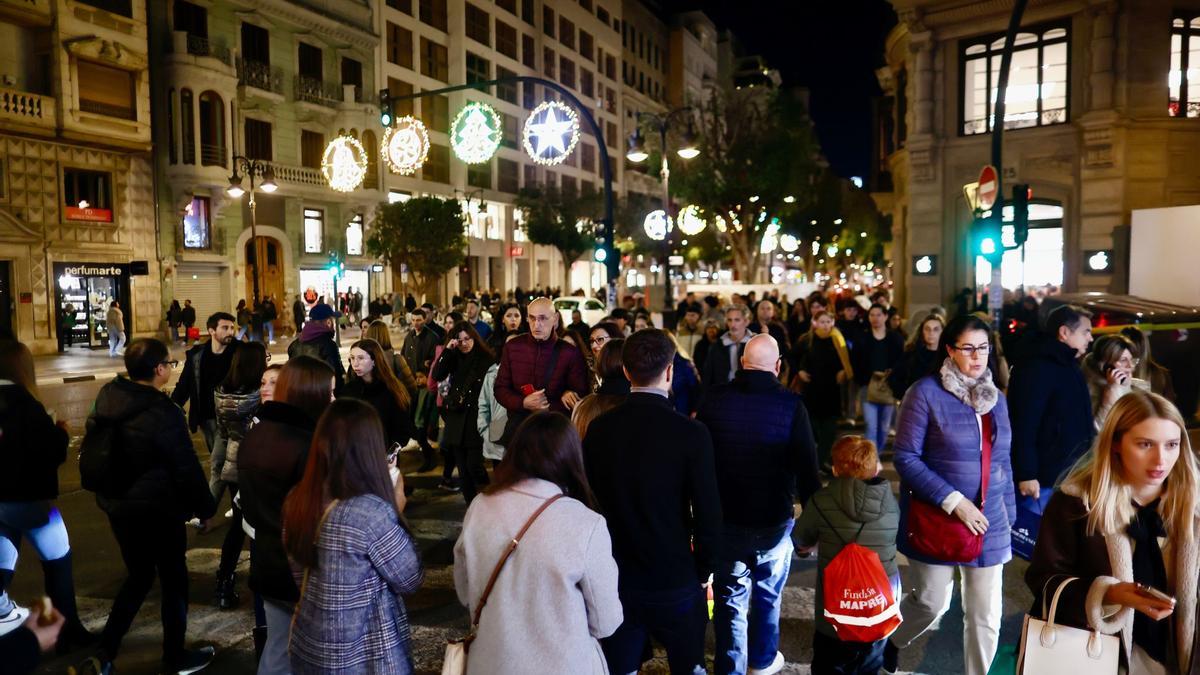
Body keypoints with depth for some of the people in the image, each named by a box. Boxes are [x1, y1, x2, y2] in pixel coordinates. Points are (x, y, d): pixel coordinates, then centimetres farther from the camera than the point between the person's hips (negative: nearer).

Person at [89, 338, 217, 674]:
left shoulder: (106, 400, 0)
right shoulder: (163, 413, -23)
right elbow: (187, 468, -18)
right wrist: (205, 508, -5)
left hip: (117, 504, 7)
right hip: (158, 510, -7)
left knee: (139, 575, 22)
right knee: (174, 580, 10)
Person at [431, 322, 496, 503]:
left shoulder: (487, 359, -4)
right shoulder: (454, 358, 9)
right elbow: (437, 375, -6)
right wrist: (447, 350, -11)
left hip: (476, 418, -5)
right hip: (456, 418, 5)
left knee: (474, 465, -10)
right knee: (462, 467, 8)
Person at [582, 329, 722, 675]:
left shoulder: (598, 429, -8)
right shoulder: (691, 433, -19)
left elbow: (590, 500, 2)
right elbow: (708, 514, -15)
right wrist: (703, 572, 2)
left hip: (614, 578, 3)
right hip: (676, 581, -3)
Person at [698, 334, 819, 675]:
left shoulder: (713, 399, -8)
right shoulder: (790, 404, -15)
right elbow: (806, 467, -13)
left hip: (724, 518, 1)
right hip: (774, 520, -1)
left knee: (730, 598, 13)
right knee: (768, 595, 20)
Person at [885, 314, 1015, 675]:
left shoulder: (996, 398, 7)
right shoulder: (927, 391, -11)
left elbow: (1002, 463, 15)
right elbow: (905, 457, -15)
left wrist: (1010, 515, 13)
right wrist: (953, 500, -19)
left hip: (989, 524, 5)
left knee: (986, 616, 8)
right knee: (931, 602, 8)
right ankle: (891, 641, 39)